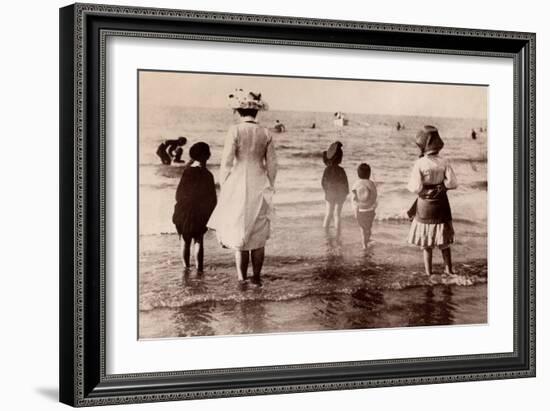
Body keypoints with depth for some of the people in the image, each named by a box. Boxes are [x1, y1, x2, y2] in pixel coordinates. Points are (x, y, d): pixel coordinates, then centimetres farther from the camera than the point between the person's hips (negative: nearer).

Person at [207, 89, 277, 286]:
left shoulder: (235, 130, -9)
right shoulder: (266, 133, 1)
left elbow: (226, 162, -10)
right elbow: (272, 164, 4)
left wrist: (223, 188, 1)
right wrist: (269, 188, 16)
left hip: (239, 186, -3)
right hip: (260, 187, 3)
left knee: (239, 233, 5)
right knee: (259, 235, 12)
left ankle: (242, 279, 5)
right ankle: (256, 277, 16)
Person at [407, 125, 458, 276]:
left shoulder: (420, 164, -17)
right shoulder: (444, 162, -7)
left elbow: (416, 187, -19)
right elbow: (452, 183, -10)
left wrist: (410, 185, 2)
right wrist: (440, 184, 7)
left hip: (425, 206, -3)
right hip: (441, 204, 3)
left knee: (426, 241, 10)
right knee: (443, 239, 17)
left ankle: (428, 271, 13)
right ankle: (448, 268, 23)